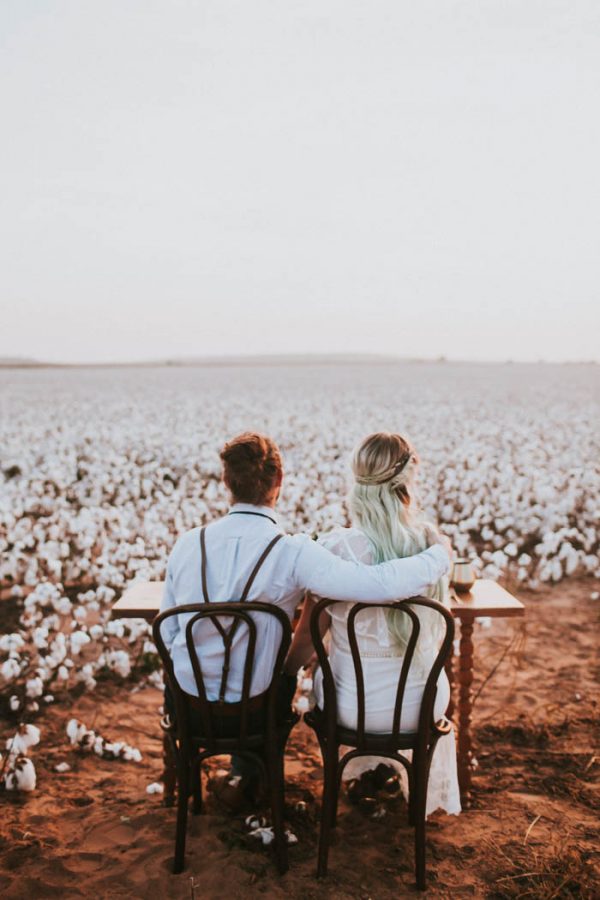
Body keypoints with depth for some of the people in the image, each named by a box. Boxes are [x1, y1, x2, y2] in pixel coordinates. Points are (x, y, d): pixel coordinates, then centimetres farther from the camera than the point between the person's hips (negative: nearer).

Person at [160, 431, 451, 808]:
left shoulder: (189, 542, -11)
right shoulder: (293, 553, -22)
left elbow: (167, 634, 0)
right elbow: (386, 584, -29)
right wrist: (441, 554, -10)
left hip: (185, 706, 3)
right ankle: (250, 770, 50)